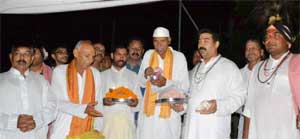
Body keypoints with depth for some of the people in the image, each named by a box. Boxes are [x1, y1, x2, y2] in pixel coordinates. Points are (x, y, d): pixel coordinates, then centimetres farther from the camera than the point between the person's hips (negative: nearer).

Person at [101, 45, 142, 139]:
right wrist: (103, 101, -13)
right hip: (108, 120, 0)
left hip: (127, 120, 1)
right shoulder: (103, 75, 13)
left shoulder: (133, 76, 16)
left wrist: (136, 102, -9)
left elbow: (139, 97, 12)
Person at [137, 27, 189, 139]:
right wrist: (145, 74, -10)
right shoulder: (148, 54, 6)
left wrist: (166, 83, -22)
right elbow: (141, 82, 12)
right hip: (149, 111, 3)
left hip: (170, 112, -3)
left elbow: (185, 87, -6)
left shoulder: (179, 57, -5)